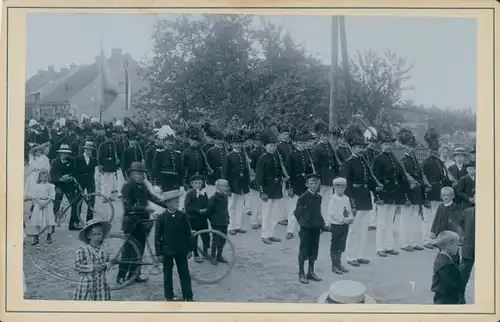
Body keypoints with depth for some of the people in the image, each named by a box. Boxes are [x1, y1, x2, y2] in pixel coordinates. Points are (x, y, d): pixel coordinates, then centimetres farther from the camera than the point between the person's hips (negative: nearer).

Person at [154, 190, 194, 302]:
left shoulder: (183, 216, -4)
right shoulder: (161, 218, -9)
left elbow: (188, 233, 2)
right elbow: (157, 236, -6)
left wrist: (190, 249, 2)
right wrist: (159, 253, -7)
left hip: (181, 250, 2)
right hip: (167, 251, -2)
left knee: (185, 274, 6)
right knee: (167, 274, 9)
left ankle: (188, 296, 14)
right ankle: (169, 297, 22)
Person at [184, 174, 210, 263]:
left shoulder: (204, 194, 6)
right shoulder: (189, 193, -8)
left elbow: (207, 205, 13)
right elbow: (187, 208, -14)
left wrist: (205, 210, -8)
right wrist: (198, 210, -20)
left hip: (203, 219, 4)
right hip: (193, 219, -4)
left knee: (206, 236, 4)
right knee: (194, 238, 6)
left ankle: (205, 252, 27)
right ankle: (196, 255, 21)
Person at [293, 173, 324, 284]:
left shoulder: (319, 197, 7)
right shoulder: (303, 197, -12)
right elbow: (297, 212, -7)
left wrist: (321, 224, 6)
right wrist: (302, 222, -5)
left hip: (316, 228, 6)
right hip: (306, 228, -6)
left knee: (314, 250, 13)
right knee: (303, 251, 3)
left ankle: (311, 272, 25)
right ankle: (301, 273, 13)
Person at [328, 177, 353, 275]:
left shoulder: (346, 199, 7)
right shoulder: (333, 199, -12)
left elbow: (349, 211, 13)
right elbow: (332, 213, -19)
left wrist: (350, 218, -7)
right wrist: (343, 219, -20)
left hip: (345, 225, 6)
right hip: (336, 225, -6)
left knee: (341, 246, 15)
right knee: (334, 246, 4)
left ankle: (339, 264, 27)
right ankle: (334, 265, 13)